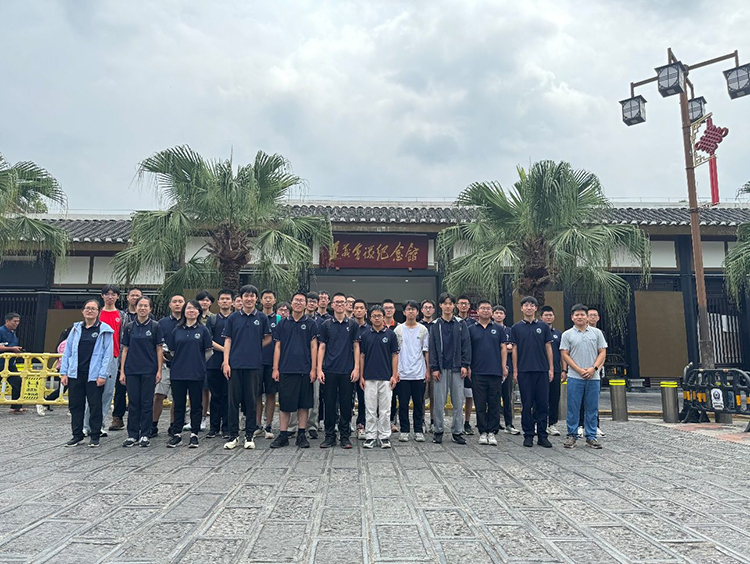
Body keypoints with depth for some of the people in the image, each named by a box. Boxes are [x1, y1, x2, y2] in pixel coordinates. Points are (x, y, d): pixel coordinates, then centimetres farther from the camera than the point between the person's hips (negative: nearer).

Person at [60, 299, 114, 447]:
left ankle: (95, 436, 15)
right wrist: (64, 372, 5)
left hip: (94, 375, -4)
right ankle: (77, 435, 22)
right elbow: (67, 351, 12)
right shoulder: (76, 328, 11)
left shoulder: (104, 330, -2)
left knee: (95, 406, 4)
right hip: (75, 374, 4)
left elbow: (108, 354, -6)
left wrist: (103, 375, -12)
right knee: (75, 405, 9)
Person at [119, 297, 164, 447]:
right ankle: (132, 435, 16)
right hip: (132, 370, 2)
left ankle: (144, 435, 13)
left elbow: (159, 349, 1)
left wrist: (159, 370, -4)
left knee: (147, 403, 3)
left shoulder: (155, 326, 1)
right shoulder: (129, 327, 7)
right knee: (133, 403, 6)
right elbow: (125, 350, 9)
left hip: (149, 371, -2)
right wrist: (122, 371, 4)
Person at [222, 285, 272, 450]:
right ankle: (233, 436, 13)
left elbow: (268, 338, 12)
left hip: (254, 365, 0)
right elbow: (228, 340, 4)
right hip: (235, 364, 0)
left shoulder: (262, 317, 5)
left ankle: (249, 436, 14)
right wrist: (226, 362, -3)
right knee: (234, 400, 3)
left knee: (251, 400, 4)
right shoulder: (233, 317, 6)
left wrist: (255, 348, 2)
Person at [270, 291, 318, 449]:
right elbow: (278, 347, 8)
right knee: (284, 403, 4)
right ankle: (283, 436, 13)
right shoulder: (283, 323, 9)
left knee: (303, 404, 5)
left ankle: (301, 435, 14)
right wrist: (275, 368, 2)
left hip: (304, 370, -1)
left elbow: (314, 347, 2)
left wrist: (313, 369, -5)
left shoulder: (310, 323, 4)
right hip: (286, 369, 1)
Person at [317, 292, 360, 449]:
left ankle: (345, 436, 14)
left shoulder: (353, 324, 6)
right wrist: (319, 369, -2)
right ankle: (330, 436, 15)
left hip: (347, 371, 0)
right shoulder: (325, 325, 6)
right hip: (329, 371, 0)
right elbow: (321, 347, 5)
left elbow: (356, 347, 6)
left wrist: (356, 368, -2)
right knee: (329, 404, 4)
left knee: (346, 404, 4)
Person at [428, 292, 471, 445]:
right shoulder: (435, 325, 5)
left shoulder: (461, 324, 7)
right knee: (439, 402, 2)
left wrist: (465, 365, -4)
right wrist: (434, 368, -4)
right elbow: (432, 348, 3)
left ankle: (457, 432, 13)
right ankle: (438, 431, 12)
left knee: (458, 402, 3)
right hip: (441, 368, -1)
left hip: (457, 368, 1)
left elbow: (466, 345, 4)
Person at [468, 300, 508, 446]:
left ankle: (492, 432, 11)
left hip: (495, 372, 1)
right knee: (480, 405, 3)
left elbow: (503, 348, 9)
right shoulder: (471, 329, 7)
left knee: (494, 404, 3)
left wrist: (504, 367, 1)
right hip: (478, 372, -1)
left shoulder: (498, 329, 10)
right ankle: (482, 432, 12)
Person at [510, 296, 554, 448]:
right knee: (527, 404, 3)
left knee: (543, 404, 3)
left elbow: (548, 348, 8)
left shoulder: (543, 327, 8)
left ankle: (542, 435, 12)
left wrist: (551, 368, 1)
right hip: (524, 371, -1)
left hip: (542, 370, 1)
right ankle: (528, 435, 11)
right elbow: (514, 349, 5)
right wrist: (515, 370, -1)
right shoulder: (516, 328, 6)